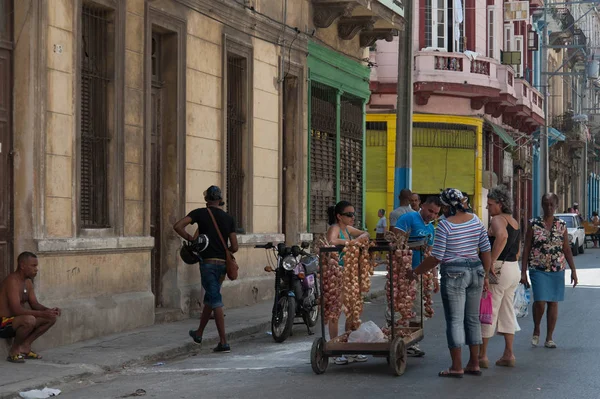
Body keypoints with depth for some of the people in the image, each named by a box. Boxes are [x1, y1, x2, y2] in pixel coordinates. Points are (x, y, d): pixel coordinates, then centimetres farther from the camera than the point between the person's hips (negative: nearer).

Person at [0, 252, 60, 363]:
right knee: (29, 320, -38)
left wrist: (49, 310, -9)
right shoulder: (12, 281, -21)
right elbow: (16, 309, -29)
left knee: (52, 318, 2)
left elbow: (35, 304, 12)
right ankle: (14, 350, -13)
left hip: (16, 322, 10)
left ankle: (25, 346, 3)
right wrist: (42, 314, -31)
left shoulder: (28, 282, 9)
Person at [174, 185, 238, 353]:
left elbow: (178, 226, -14)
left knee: (215, 301, -5)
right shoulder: (228, 218, 7)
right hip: (222, 263, 4)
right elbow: (234, 247, 4)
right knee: (210, 298, 20)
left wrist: (190, 239, -1)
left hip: (208, 262, -4)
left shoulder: (201, 213, -2)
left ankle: (224, 342, -10)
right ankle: (199, 333, 35)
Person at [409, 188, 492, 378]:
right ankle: (474, 364, 18)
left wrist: (415, 272, -3)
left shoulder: (445, 225, -13)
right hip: (475, 270, 6)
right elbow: (486, 250, 8)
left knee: (455, 319, 0)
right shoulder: (475, 220, 4)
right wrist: (485, 276, 17)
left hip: (454, 273, -6)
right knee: (473, 318, 13)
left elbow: (436, 257, -13)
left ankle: (457, 367, 1)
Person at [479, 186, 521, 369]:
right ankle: (509, 354, 15)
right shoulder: (514, 222, 16)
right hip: (514, 269, 9)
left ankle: (482, 355, 1)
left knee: (488, 312, -2)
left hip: (499, 269, -9)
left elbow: (502, 236, -34)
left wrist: (491, 262, -31)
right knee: (507, 312, 14)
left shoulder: (498, 219, -13)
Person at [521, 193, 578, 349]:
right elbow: (526, 249, 1)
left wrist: (573, 270, 5)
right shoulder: (534, 224, -1)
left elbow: (567, 249, 9)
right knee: (540, 302, -13)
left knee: (553, 302, 4)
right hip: (538, 270, -3)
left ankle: (549, 338, 12)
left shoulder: (561, 226, 6)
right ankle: (536, 330, 13)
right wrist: (523, 272, -2)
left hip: (557, 270, 3)